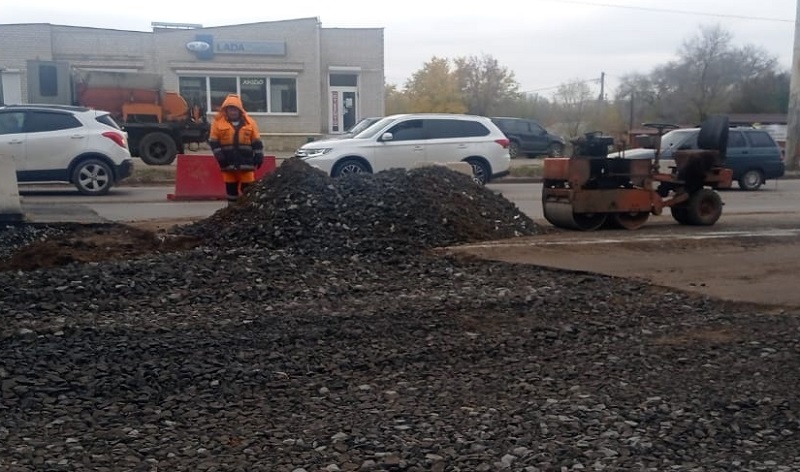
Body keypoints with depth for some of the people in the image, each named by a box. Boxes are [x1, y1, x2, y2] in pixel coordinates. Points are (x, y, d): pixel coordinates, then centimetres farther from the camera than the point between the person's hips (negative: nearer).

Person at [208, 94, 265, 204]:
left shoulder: (249, 122, 6)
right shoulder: (218, 122, 3)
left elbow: (257, 142, 8)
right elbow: (213, 142, 2)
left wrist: (259, 156, 2)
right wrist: (219, 156, -9)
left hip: (246, 161, 0)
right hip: (228, 163, 0)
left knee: (247, 188, 1)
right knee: (230, 188, 8)